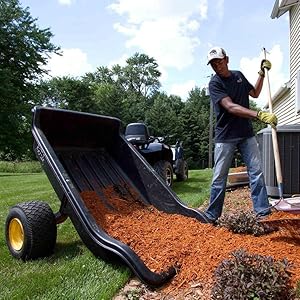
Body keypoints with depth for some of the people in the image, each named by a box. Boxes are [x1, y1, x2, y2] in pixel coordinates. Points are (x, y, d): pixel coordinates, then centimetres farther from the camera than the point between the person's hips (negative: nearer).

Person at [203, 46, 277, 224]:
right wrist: (260, 115, -32)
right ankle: (212, 216, 10)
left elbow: (255, 93, 27)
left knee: (257, 172, 0)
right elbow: (230, 107, -23)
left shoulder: (239, 75, 11)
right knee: (219, 178, 0)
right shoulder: (214, 83, -9)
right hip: (225, 137, -5)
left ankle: (263, 212, 6)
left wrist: (262, 74, 15)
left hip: (247, 134, 5)